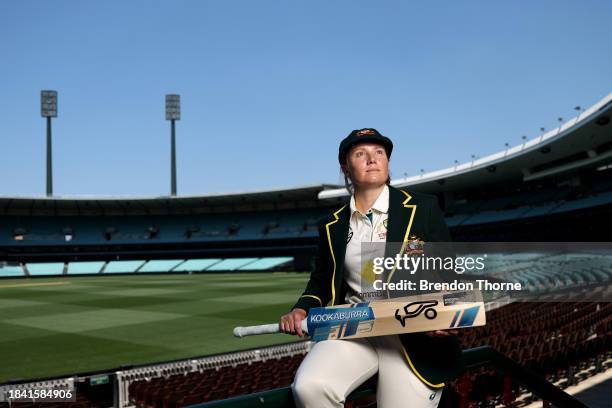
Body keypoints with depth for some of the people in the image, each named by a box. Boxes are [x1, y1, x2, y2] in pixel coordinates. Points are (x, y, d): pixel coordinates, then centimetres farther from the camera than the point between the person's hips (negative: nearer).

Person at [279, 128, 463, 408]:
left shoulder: (422, 208, 1)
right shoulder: (332, 226, 10)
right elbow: (321, 280, 22)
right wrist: (302, 310, 0)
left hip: (415, 335, -1)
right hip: (352, 329, 2)